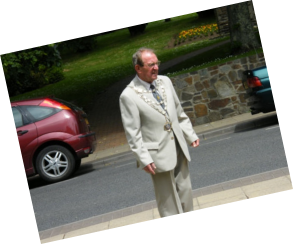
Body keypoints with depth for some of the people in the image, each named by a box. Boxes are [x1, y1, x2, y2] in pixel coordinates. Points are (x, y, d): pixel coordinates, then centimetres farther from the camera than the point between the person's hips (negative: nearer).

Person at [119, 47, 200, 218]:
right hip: (158, 154, -6)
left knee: (185, 191, 16)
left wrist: (191, 135, 15)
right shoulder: (128, 96, -14)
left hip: (178, 147, 6)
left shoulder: (165, 81, 4)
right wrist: (144, 159, -15)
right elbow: (133, 133, -13)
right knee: (168, 199, 5)